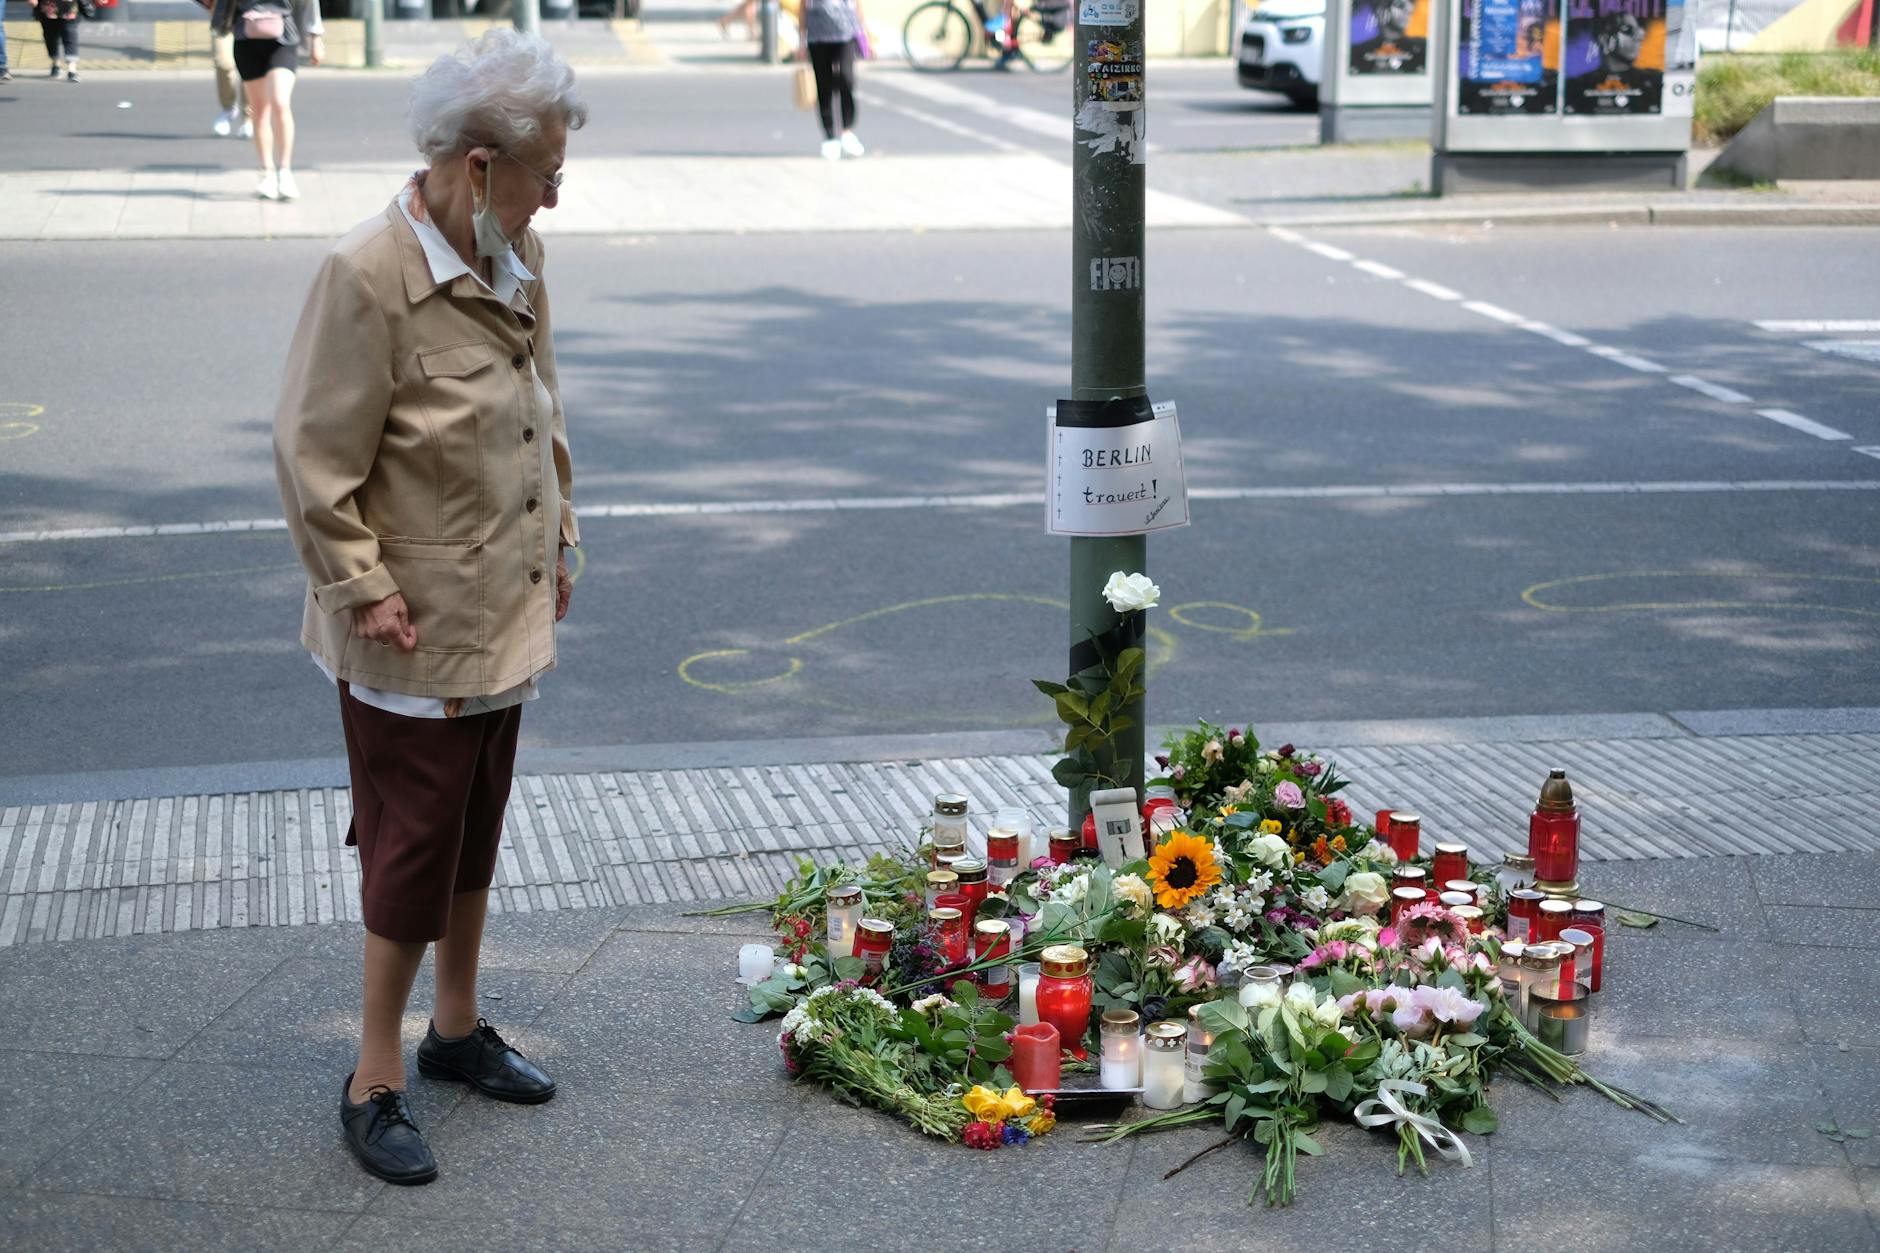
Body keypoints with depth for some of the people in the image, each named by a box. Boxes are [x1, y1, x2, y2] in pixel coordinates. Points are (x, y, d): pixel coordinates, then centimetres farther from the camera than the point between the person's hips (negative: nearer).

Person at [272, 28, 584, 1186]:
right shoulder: (368, 279, -22)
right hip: (417, 634, -8)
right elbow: (315, 460, -18)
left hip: (508, 613, 8)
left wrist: (558, 538, 16)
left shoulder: (517, 258, 3)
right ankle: (375, 1082, 18)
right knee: (413, 853, 2)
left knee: (476, 837, 20)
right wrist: (364, 589, -17)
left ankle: (458, 1029, 38)